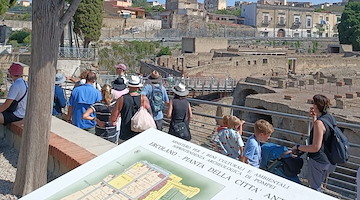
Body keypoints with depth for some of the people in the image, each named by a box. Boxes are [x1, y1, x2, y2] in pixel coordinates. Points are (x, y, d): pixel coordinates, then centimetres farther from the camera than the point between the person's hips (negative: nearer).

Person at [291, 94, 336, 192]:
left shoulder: (319, 122, -27)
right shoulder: (329, 117, 1)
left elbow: (315, 147, -27)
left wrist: (298, 147, -16)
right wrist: (314, 118, 10)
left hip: (318, 161, -9)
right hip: (329, 161, 9)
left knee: (315, 189, 8)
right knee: (319, 185, 27)